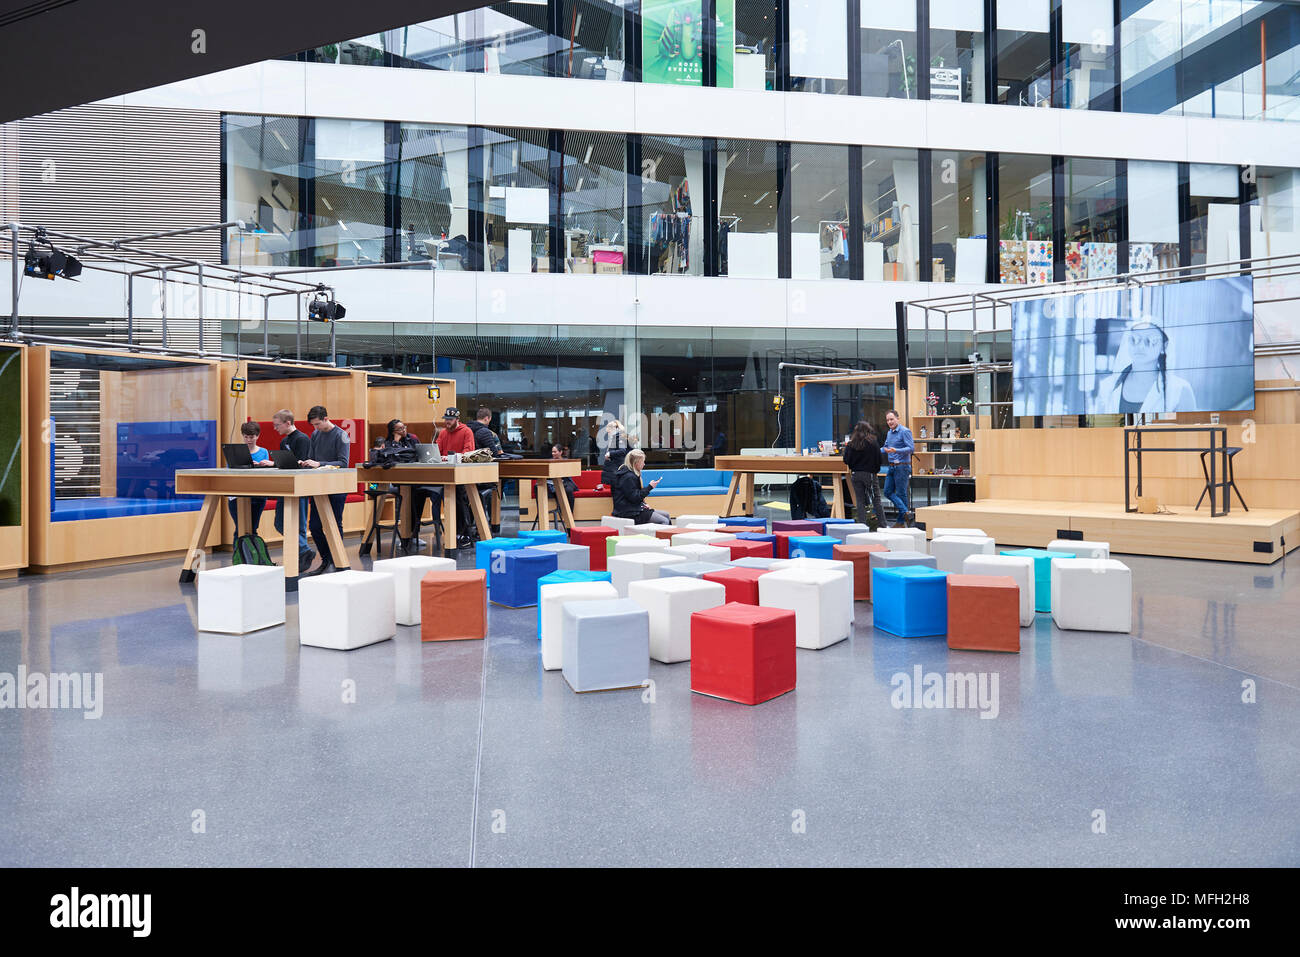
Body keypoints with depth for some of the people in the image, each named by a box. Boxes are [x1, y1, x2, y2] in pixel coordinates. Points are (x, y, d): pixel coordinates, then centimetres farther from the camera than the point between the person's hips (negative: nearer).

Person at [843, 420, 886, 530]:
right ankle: (881, 525, 6)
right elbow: (878, 459, -4)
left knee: (860, 501, 7)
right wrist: (876, 470, 11)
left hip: (855, 474, 2)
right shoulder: (873, 442, -7)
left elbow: (846, 460, -1)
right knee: (876, 499, 6)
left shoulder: (851, 443, -2)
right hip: (870, 474, -2)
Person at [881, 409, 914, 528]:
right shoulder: (889, 433, 16)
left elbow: (911, 448, -20)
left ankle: (901, 522, 6)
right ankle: (905, 511, 8)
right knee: (888, 492, 4)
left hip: (902, 466, -9)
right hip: (891, 467, 9)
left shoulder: (905, 431, -11)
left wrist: (896, 451, -31)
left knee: (901, 493, -2)